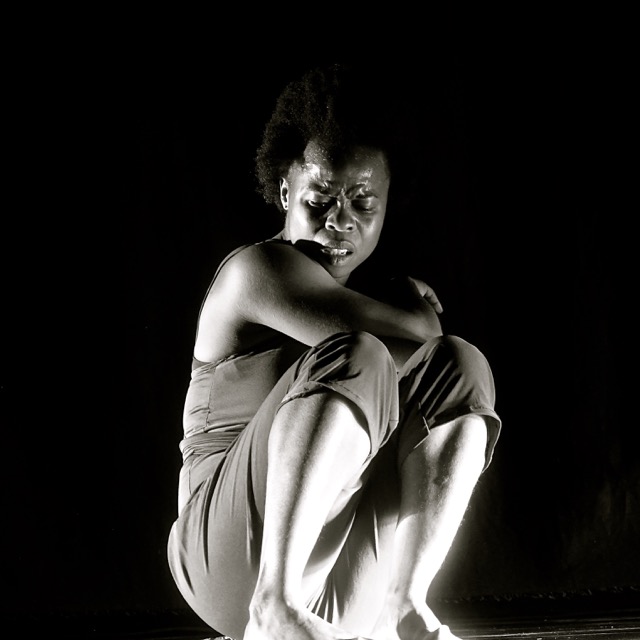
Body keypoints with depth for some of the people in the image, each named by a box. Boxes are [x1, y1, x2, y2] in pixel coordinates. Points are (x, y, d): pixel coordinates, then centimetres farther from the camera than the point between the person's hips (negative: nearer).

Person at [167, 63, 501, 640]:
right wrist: (409, 307, 4)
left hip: (331, 565, 7)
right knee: (355, 359, -27)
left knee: (460, 368, -2)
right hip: (233, 556, -7)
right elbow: (415, 333, -16)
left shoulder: (356, 295, 19)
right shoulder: (257, 269, -7)